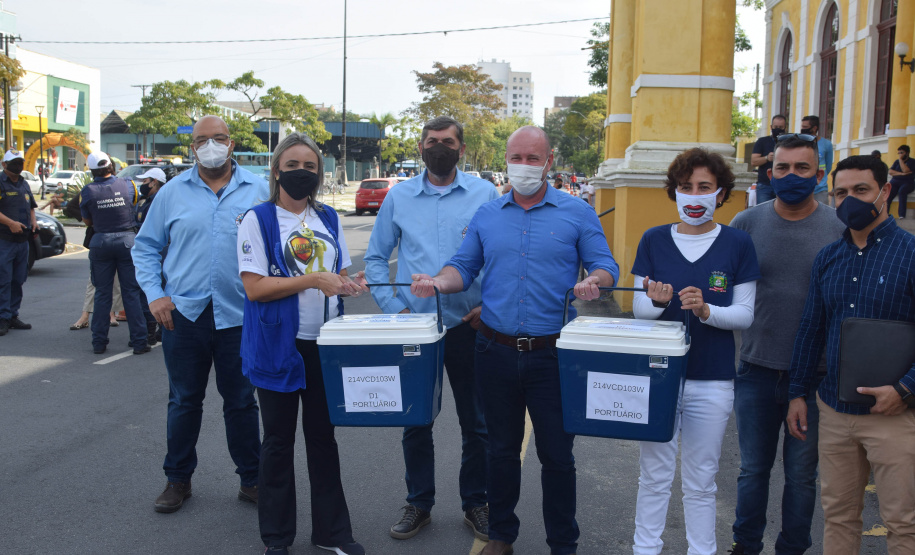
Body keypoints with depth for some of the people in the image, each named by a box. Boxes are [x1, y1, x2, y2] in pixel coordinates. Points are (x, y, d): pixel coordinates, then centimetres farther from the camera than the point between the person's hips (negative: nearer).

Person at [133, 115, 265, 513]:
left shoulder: (257, 190, 3)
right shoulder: (173, 192, 5)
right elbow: (145, 248, 10)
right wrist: (155, 294, -1)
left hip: (239, 315, -1)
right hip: (184, 314, 1)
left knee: (241, 402, 9)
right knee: (184, 402, 12)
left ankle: (251, 480, 23)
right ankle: (178, 479, 28)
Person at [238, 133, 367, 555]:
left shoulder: (328, 219, 10)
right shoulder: (258, 219, -6)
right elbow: (254, 287, -14)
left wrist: (346, 284, -4)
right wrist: (312, 280, -22)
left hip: (324, 344, 4)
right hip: (278, 345, -4)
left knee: (323, 436, 12)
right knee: (278, 441, 8)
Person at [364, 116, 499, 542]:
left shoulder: (485, 194, 3)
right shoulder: (399, 197, 6)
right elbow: (376, 258, 10)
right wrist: (393, 306, -2)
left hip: (469, 326, -1)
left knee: (476, 422, 8)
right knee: (415, 421, 10)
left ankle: (475, 503, 25)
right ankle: (418, 504, 26)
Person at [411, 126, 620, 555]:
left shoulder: (577, 213, 1)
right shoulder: (486, 215, 9)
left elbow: (606, 267, -1)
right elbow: (464, 267, 11)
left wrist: (594, 282, -24)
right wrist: (439, 282, -11)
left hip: (551, 354, -2)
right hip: (496, 352, 3)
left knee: (557, 454, 5)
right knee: (502, 449, 15)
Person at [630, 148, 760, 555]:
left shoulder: (737, 243, -1)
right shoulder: (654, 240, 2)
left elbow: (745, 315, -2)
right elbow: (638, 309, 2)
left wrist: (706, 311, -21)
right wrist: (657, 302, -20)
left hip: (712, 381, -1)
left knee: (701, 482, 12)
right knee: (653, 476, 11)